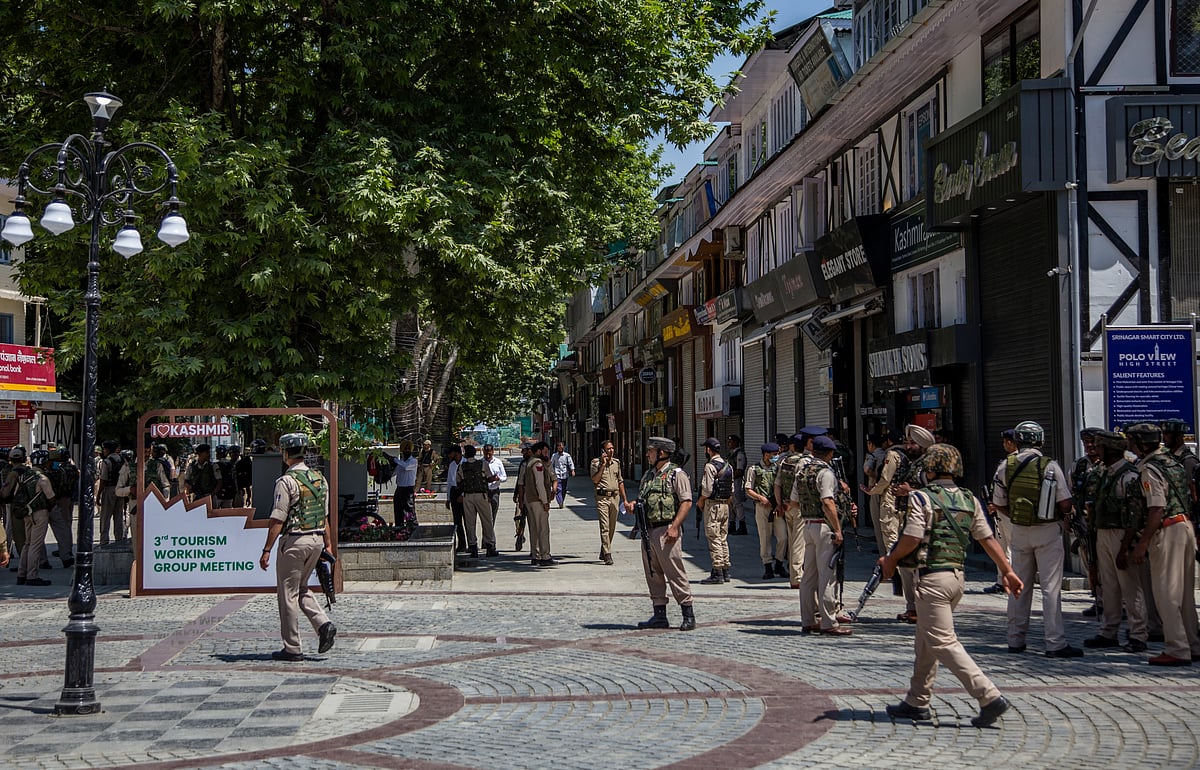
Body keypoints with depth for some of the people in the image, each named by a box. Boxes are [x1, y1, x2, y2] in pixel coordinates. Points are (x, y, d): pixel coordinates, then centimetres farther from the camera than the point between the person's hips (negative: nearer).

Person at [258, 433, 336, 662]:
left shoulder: (287, 481, -13)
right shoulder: (320, 478, 9)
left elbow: (278, 520, -15)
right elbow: (325, 516, 13)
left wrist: (267, 550, -11)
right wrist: (328, 545, 19)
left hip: (294, 541, -7)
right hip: (317, 540, 7)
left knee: (288, 594, 2)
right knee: (301, 589, 22)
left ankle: (292, 649, 6)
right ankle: (324, 624, 2)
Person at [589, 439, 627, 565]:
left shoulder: (616, 462, 13)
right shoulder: (596, 462, -2)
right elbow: (595, 480, -14)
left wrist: (625, 499, 16)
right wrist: (603, 464, -16)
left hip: (615, 497, 5)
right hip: (602, 497, -5)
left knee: (612, 527, 9)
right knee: (605, 526, -12)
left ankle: (603, 553, 23)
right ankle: (607, 554, -15)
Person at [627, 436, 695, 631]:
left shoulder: (676, 474, -6)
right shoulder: (648, 476, 19)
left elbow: (686, 502, -13)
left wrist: (674, 527, -21)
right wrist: (633, 506, 3)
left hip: (666, 531, -8)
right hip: (647, 531, 8)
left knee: (675, 574, -7)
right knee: (653, 575, 9)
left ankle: (688, 615, -1)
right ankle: (659, 616, 15)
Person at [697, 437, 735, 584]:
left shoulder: (710, 466, -14)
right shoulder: (728, 466, 11)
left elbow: (707, 489, -17)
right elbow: (732, 489, 12)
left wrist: (700, 501, -2)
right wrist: (727, 501, 18)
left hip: (712, 505, -8)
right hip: (725, 505, 8)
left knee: (714, 539, -5)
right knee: (723, 538, 12)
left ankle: (717, 573, -7)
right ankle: (725, 571, 14)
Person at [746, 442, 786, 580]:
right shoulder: (754, 469, 4)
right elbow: (748, 490, 3)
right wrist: (760, 498, -12)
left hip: (777, 506, 2)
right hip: (762, 507, -2)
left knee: (783, 537, -5)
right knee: (764, 538, 1)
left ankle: (779, 565, 10)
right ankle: (768, 567, 8)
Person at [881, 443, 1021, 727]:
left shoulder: (921, 498, -8)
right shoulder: (970, 501, 11)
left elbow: (912, 538, -15)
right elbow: (988, 539, 8)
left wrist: (890, 560, 1)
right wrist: (1007, 571, 10)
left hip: (932, 578, -8)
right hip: (958, 576, 8)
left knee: (943, 642, -8)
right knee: (925, 639, 18)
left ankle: (990, 697, -17)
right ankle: (917, 702, 24)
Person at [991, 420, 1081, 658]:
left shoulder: (1005, 467, 0)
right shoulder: (1049, 466, -10)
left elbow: (999, 505, 6)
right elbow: (1065, 505, -11)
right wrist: (1058, 515, 10)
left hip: (1019, 531, 4)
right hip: (1048, 531, -4)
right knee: (1051, 587, -2)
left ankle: (1015, 640, 18)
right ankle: (1055, 643, -4)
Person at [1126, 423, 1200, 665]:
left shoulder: (1150, 469, -14)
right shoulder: (1171, 459, 12)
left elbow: (1157, 510, -20)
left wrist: (1142, 543, -17)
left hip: (1167, 531, -9)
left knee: (1166, 594, -4)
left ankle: (1177, 650, -4)